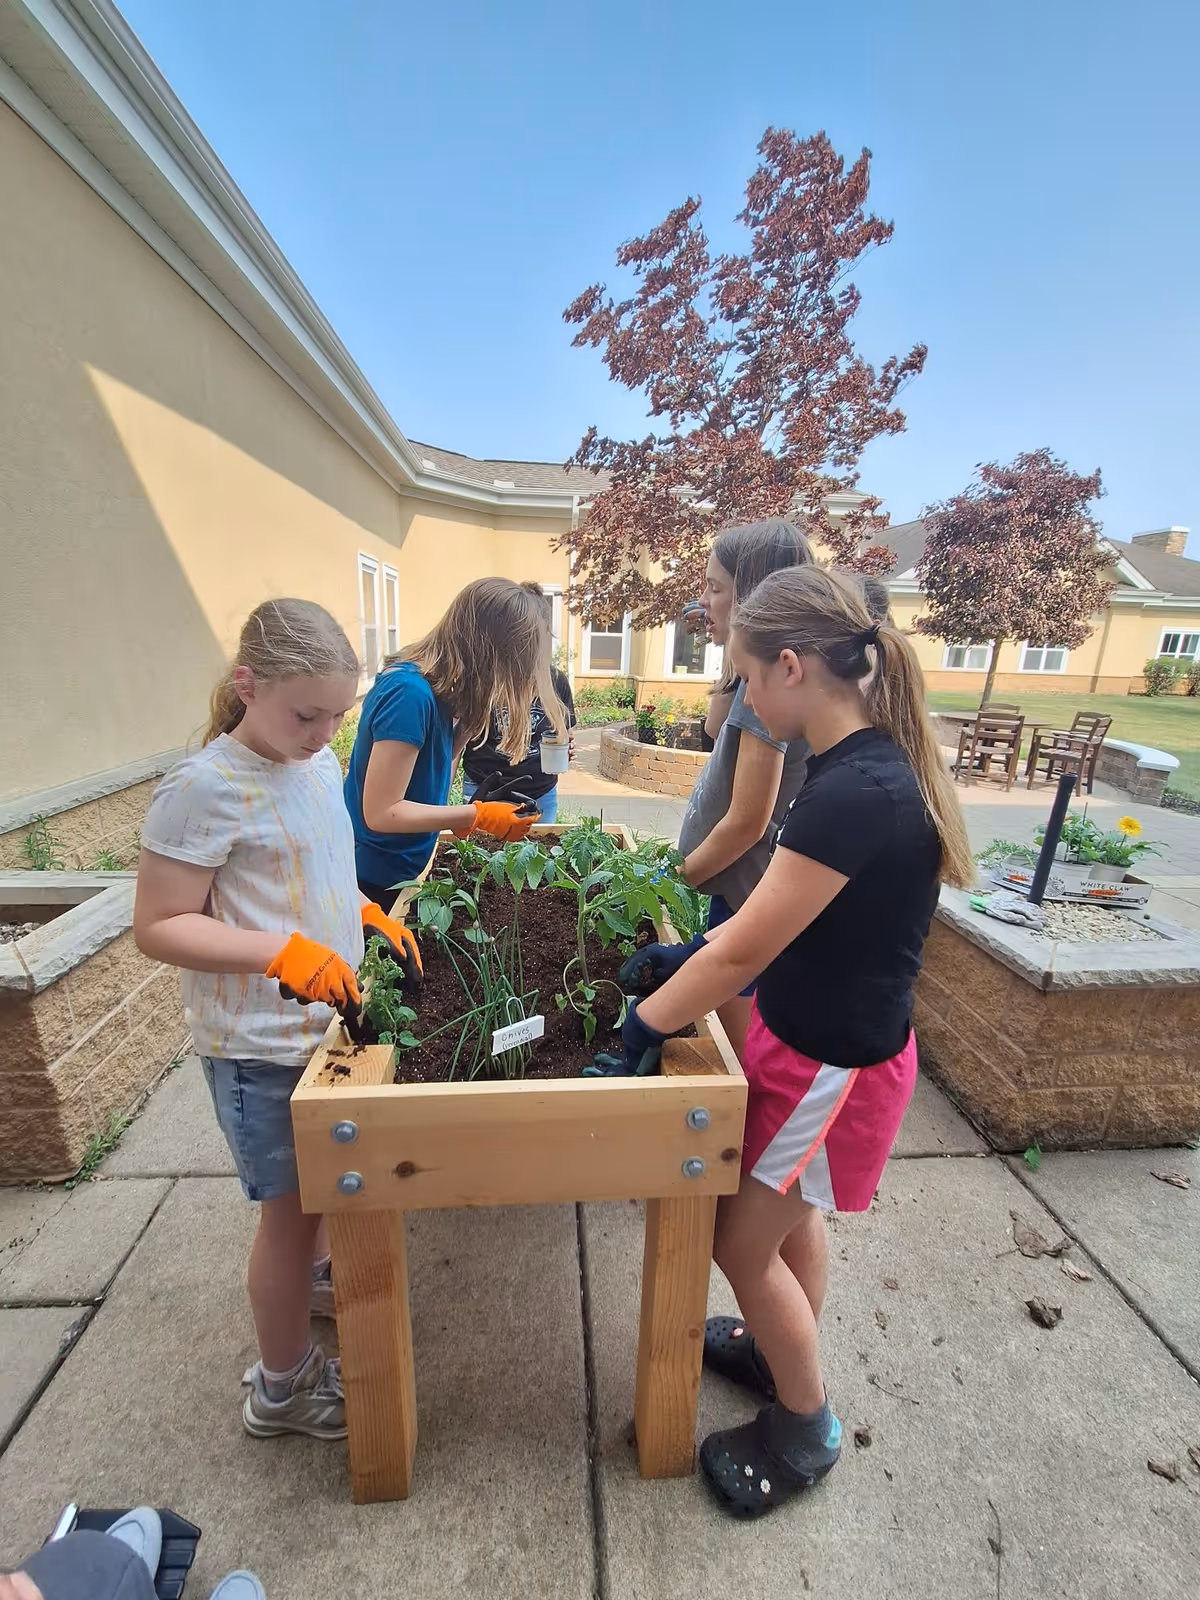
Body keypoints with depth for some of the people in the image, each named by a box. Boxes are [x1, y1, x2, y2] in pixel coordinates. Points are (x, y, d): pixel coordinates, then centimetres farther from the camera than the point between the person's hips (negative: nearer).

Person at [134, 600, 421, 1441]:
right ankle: (283, 1386, 39)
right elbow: (158, 926, -18)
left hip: (329, 1019, 7)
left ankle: (313, 1278, 57)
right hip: (262, 1044, -7)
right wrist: (283, 952, -30)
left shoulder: (318, 763, 2)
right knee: (291, 1206, 12)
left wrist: (369, 915, -2)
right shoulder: (205, 788, -20)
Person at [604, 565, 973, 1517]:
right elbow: (786, 915, 7)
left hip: (830, 1062, -8)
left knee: (741, 1241, 15)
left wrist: (642, 1027, -12)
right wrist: (692, 957, 4)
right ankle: (784, 1354, 55)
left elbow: (745, 950, -26)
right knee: (792, 1216, 28)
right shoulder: (871, 765, -1)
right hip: (824, 1038, 8)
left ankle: (807, 1430, 42)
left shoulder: (855, 792, -32)